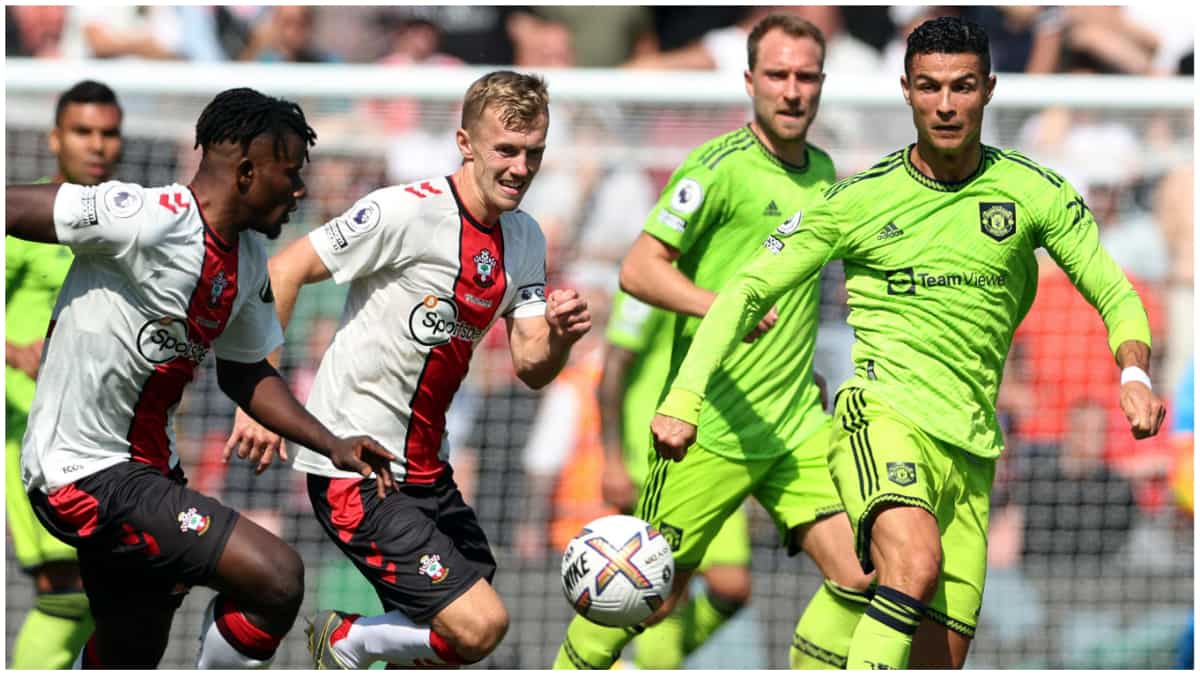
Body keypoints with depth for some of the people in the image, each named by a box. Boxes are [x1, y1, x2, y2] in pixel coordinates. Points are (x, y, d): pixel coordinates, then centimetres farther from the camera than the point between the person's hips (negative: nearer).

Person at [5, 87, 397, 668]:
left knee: (128, 662, 21)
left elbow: (245, 373, 22)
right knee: (276, 579, -18)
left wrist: (331, 445, 13)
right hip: (87, 472, -10)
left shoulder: (250, 264, 8)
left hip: (145, 467, 10)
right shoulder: (149, 221, -20)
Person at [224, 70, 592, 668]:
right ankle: (344, 641, 8)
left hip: (425, 469, 8)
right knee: (478, 626, -16)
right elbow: (285, 270, -16)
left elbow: (532, 368, 6)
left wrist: (559, 337, -18)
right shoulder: (408, 211, -17)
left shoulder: (524, 238, 7)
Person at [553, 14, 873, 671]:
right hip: (710, 426, -6)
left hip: (797, 425, 6)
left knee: (859, 574, -7)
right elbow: (639, 269, -14)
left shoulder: (822, 170, 12)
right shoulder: (721, 166, -11)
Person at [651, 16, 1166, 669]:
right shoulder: (861, 199, 1)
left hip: (972, 449, 3)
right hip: (882, 415, -3)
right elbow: (747, 290, 6)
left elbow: (1116, 296, 10)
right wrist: (684, 397, -5)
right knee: (916, 563, -34)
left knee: (939, 660, 0)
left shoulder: (1034, 192, 6)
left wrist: (1134, 373, -12)